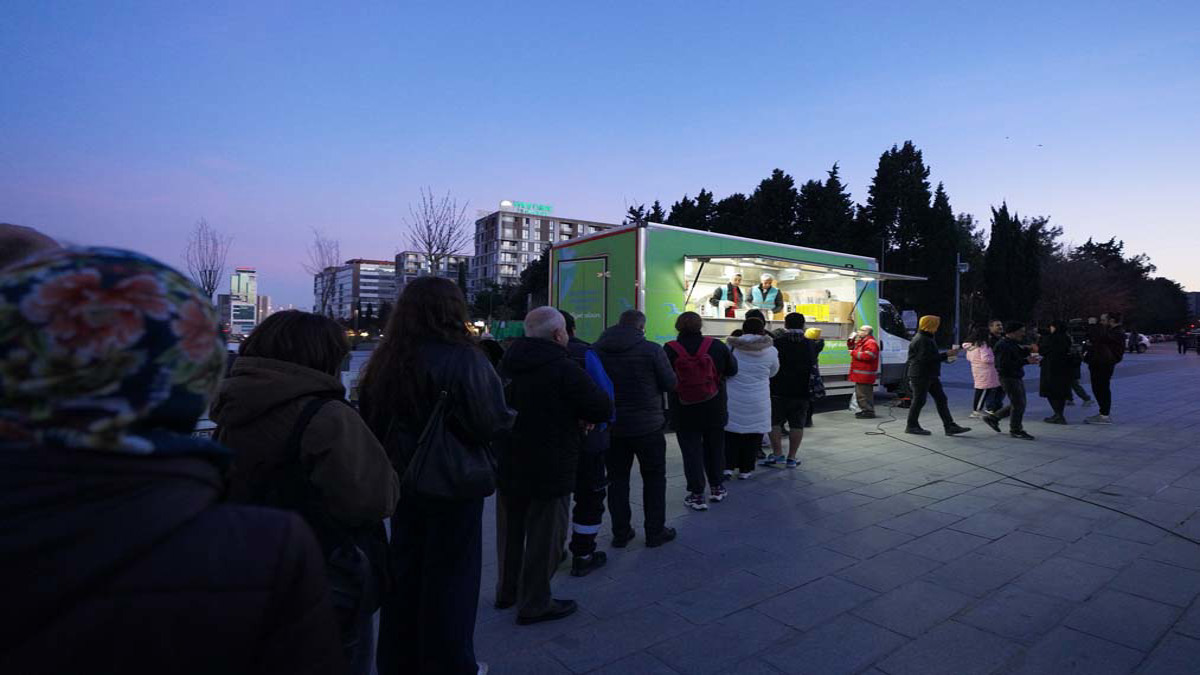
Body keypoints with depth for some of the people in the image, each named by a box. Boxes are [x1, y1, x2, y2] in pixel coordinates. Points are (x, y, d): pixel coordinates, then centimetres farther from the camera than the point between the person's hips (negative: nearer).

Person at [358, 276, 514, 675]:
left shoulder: (385, 361, 0)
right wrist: (509, 416, -4)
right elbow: (490, 424, -25)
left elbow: (371, 422, 7)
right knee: (450, 574, 10)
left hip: (404, 481, 6)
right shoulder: (463, 358, -20)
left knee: (404, 571, 20)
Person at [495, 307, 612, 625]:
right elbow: (604, 409, -19)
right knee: (544, 536, 6)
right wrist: (582, 415, 3)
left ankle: (507, 591, 37)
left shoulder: (508, 364, 5)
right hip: (548, 470, -8)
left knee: (511, 531, 21)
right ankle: (534, 604, 17)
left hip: (508, 465, 8)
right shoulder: (563, 369, -20)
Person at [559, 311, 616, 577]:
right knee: (590, 495, 9)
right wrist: (608, 420, 4)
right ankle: (582, 557, 15)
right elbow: (605, 392, -13)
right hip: (586, 437, -4)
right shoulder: (584, 353, -14)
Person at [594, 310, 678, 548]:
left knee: (617, 478, 13)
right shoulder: (652, 350, -12)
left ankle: (620, 533, 18)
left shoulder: (596, 349, -1)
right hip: (648, 425, -3)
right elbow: (670, 383, -6)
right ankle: (655, 532, 18)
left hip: (611, 426, 3)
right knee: (654, 477, 12)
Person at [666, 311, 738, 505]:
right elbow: (732, 369, 5)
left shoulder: (670, 349, -13)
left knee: (691, 450, 7)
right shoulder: (716, 346, -8)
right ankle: (717, 487, 31)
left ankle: (696, 494, 9)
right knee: (715, 447, 19)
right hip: (714, 409, 2)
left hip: (684, 411, -2)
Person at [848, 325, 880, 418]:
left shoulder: (871, 343, -15)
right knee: (859, 392, 17)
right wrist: (851, 339, 11)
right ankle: (864, 410, 26)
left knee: (864, 393, -10)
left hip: (864, 374, -11)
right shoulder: (861, 341, 19)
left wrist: (854, 353, -19)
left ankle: (868, 412, -6)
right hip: (860, 374, 11)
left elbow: (868, 356, -27)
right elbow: (851, 347, 31)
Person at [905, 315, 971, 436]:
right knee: (919, 401, -2)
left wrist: (945, 356, 12)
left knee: (941, 400, 7)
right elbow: (926, 358, -25)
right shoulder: (921, 340, -17)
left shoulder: (927, 338, 17)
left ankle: (950, 426, 8)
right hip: (920, 376, -10)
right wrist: (946, 355, -20)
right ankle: (912, 426, 10)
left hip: (930, 376, 10)